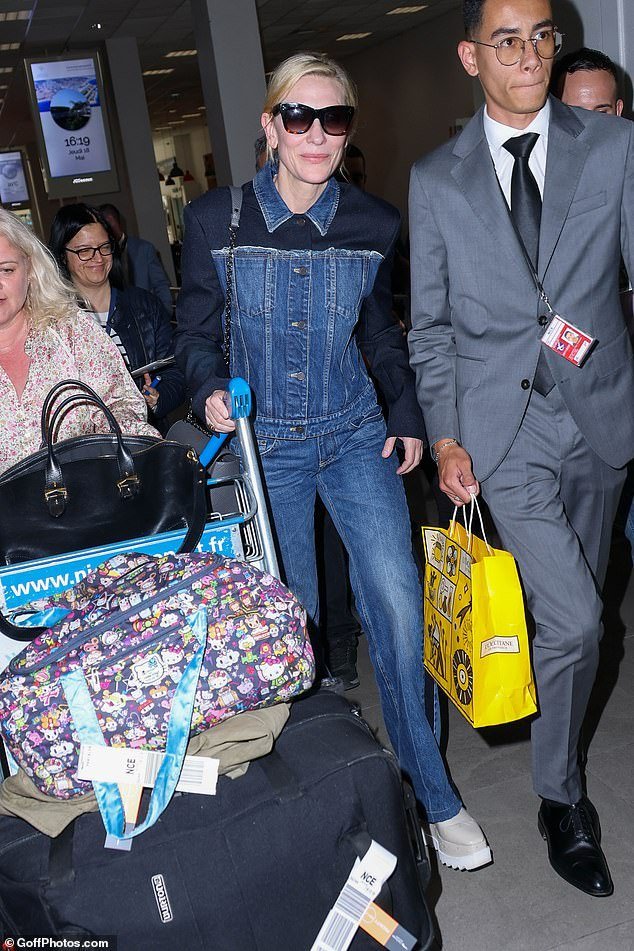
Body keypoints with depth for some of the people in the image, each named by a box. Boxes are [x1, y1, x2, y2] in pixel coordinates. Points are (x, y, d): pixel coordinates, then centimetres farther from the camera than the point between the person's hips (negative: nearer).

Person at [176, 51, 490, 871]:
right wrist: (210, 388, -16)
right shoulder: (214, 221, -5)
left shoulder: (374, 225, 0)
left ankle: (430, 792, 13)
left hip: (355, 435, 1)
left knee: (397, 601, -7)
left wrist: (407, 415, 7)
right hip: (264, 443, -1)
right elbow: (195, 329, 3)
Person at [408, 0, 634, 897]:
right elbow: (430, 325, 5)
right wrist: (445, 439, -2)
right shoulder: (436, 180, 3)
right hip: (503, 427, -2)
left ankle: (558, 744, 41)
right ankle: (562, 800, 15)